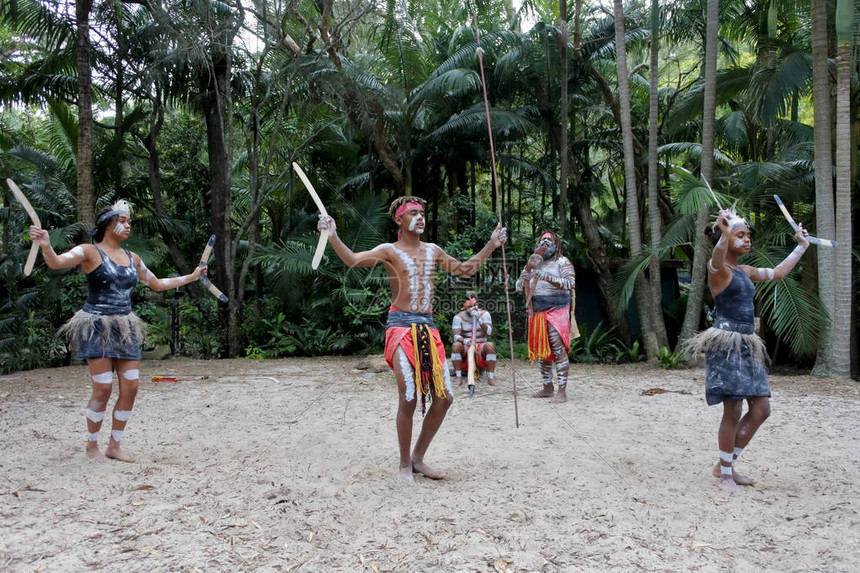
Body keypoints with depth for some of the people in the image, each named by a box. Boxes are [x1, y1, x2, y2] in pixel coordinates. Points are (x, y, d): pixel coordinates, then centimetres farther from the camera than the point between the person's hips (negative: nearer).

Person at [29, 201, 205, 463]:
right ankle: (92, 445, 13)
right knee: (103, 389, -7)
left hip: (125, 329, 6)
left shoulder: (132, 258, 13)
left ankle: (114, 446, 16)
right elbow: (55, 262, -22)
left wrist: (191, 277, 29)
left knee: (130, 388, 1)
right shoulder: (90, 252, -4)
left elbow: (158, 284, 26)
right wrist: (45, 245, -43)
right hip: (97, 326, -6)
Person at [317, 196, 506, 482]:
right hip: (401, 325, -6)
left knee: (443, 397, 2)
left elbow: (466, 269, 27)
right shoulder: (390, 251, 2)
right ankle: (405, 464, 7)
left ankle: (418, 458, 18)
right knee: (408, 397, -12)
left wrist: (492, 244, 27)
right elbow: (353, 260, -14)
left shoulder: (432, 251, 18)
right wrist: (333, 236, -27)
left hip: (428, 327, 6)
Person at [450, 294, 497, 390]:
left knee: (490, 345, -32)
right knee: (456, 345, -32)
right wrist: (466, 341, -38)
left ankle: (491, 377, -30)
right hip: (466, 347, 0)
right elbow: (456, 336, -16)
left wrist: (479, 319, -25)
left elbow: (489, 333, -14)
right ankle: (458, 377, -29)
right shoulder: (458, 317, -4)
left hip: (481, 347, 0)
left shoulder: (484, 314, -1)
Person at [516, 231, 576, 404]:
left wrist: (547, 277, -23)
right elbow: (519, 287, 13)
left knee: (558, 349, -12)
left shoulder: (562, 262, 2)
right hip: (537, 312, 6)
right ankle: (547, 388, 19)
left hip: (556, 310, -6)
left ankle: (562, 392, -11)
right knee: (542, 350, 10)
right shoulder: (535, 264, 18)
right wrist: (528, 267, -3)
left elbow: (571, 283, -14)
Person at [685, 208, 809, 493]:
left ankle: (726, 465, 20)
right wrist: (724, 235, -54)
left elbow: (777, 273, 33)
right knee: (733, 411, -7)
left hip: (747, 345, 9)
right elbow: (716, 259, -34)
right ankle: (725, 474, 9)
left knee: (760, 409, 7)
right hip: (725, 345, -9)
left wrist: (801, 245, 37)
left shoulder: (745, 271, 17)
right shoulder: (718, 270, -8)